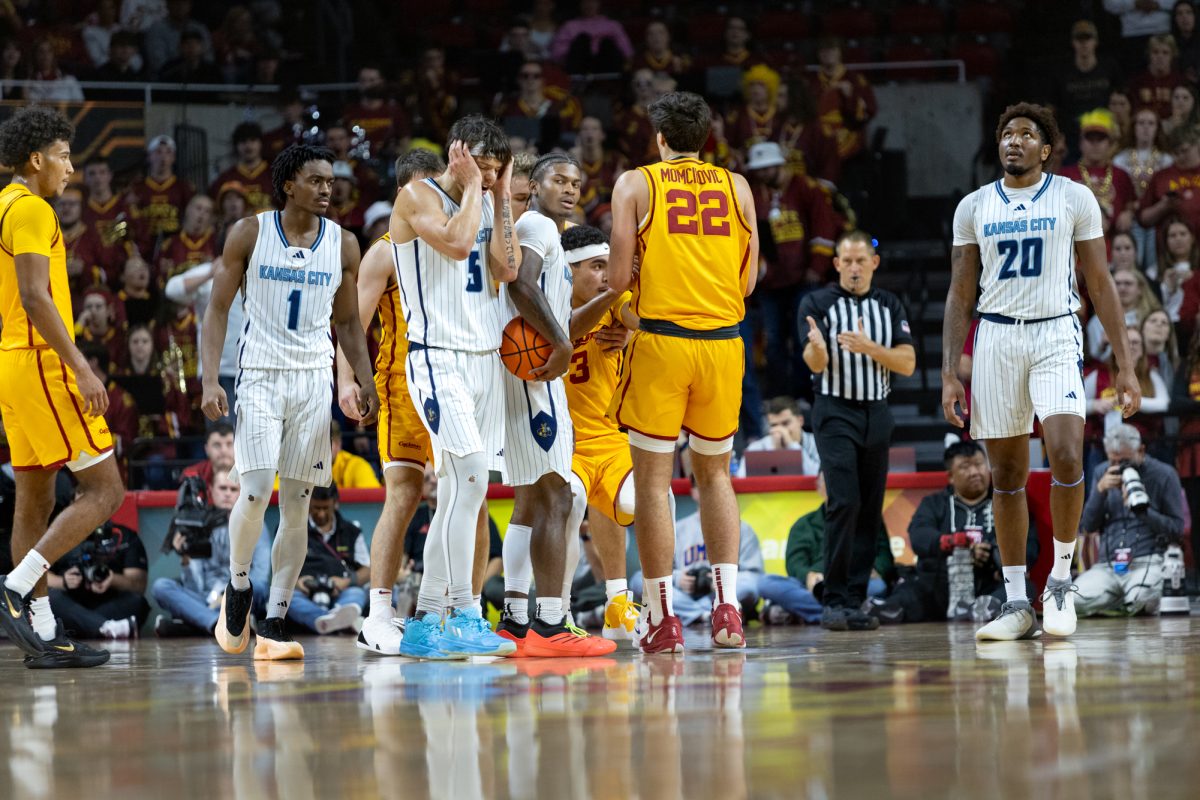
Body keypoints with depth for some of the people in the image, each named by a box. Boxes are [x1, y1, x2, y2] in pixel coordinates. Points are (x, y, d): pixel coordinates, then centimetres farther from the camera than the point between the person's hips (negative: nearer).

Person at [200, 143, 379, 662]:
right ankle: (238, 588, 9)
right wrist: (210, 380, -11)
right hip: (260, 376, -3)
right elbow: (218, 309, 0)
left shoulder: (342, 245, 7)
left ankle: (273, 626, 4)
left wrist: (366, 383, 2)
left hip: (315, 380, 3)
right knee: (255, 491, -17)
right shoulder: (250, 234, -1)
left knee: (297, 505, 1)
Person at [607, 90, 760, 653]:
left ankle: (662, 617, 0)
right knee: (714, 473, 16)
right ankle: (727, 604, 5)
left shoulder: (636, 184, 3)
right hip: (723, 340, 3)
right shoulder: (736, 187, 10)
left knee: (653, 479, 3)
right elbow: (747, 281, 9)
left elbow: (618, 279, -4)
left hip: (661, 337, -3)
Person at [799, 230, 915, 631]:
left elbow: (907, 363, 1)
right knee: (844, 503, -15)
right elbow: (815, 364, -11)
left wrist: (869, 347, -16)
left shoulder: (890, 306, 10)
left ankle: (855, 602, 6)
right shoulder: (817, 304, 0)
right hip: (836, 413, -4)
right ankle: (833, 602, -14)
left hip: (877, 414, 4)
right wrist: (816, 348, -35)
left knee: (870, 509, 2)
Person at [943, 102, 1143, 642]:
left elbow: (1100, 284, 4)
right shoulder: (974, 207, 8)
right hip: (996, 339, 2)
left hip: (1056, 336, -2)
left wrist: (1125, 365, -1)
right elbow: (960, 296, 10)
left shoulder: (1074, 198, 3)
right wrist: (949, 375, 2)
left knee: (1066, 456, -21)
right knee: (1007, 477, 4)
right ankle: (1016, 604, 9)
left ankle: (1061, 578, -3)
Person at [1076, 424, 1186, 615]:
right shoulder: (1102, 473, 15)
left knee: (1141, 599, -37)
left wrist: (1143, 511, -13)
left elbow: (1177, 530, 0)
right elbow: (1088, 526, 10)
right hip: (1108, 566, 4)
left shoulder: (1164, 475, 2)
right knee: (1076, 600, -26)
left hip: (1149, 562, -4)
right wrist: (1100, 490, -5)